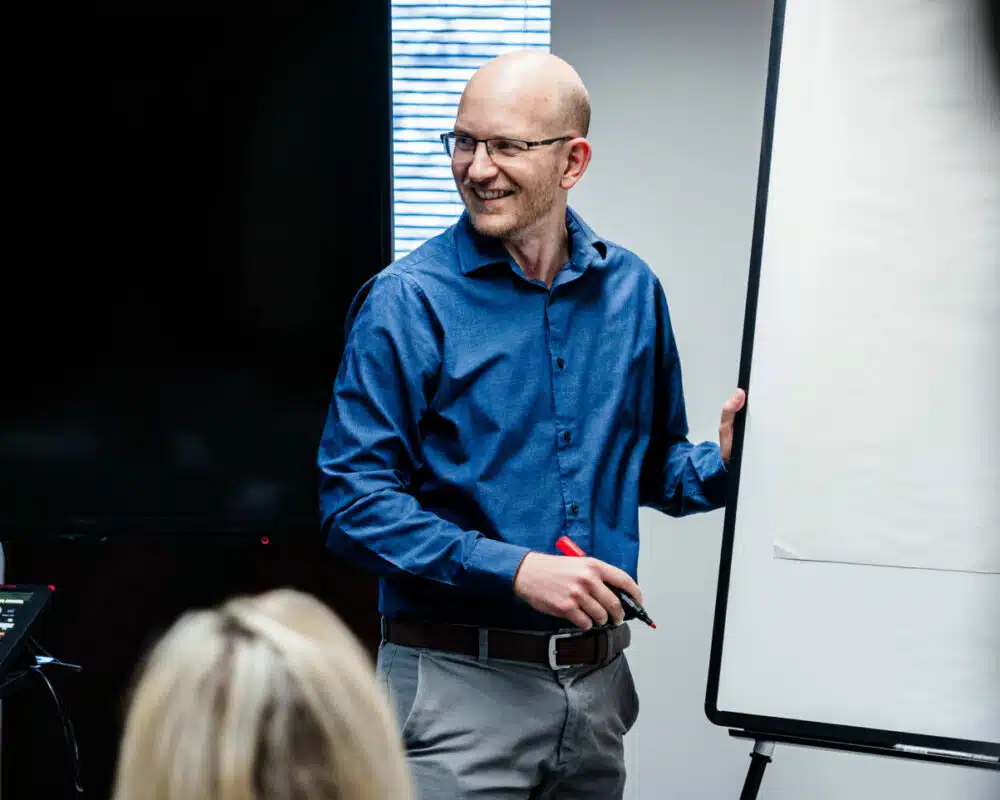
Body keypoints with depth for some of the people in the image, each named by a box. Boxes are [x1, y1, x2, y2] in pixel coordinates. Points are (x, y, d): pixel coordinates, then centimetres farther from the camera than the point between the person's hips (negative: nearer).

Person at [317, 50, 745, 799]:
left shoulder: (631, 290, 6)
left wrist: (721, 467, -5)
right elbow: (355, 501, -13)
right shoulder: (407, 302, -9)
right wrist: (514, 570, -21)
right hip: (460, 681, -5)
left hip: (598, 682, 5)